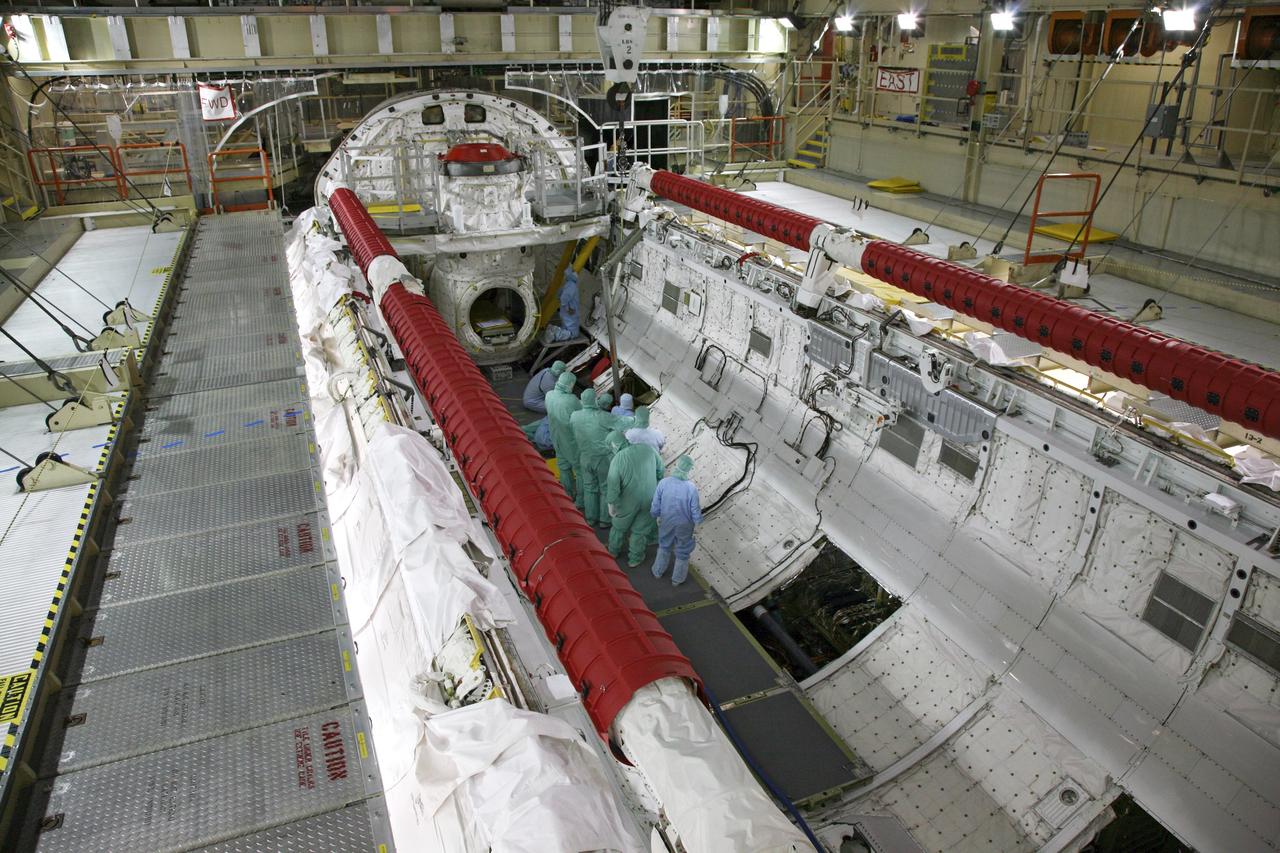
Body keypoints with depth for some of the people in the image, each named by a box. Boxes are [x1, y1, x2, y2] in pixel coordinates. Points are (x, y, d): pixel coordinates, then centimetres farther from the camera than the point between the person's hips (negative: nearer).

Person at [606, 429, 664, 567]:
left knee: (620, 525, 25)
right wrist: (656, 489, 14)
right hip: (649, 499, 2)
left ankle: (614, 551, 46)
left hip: (628, 501, -2)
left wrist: (611, 505, -4)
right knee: (640, 529, 22)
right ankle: (634, 558, 37)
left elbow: (613, 486, -19)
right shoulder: (648, 449, -13)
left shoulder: (617, 460, -24)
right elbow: (660, 470, -1)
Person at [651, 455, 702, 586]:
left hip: (666, 524, 2)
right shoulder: (691, 488, -30)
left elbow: (655, 508, -11)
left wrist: (657, 516, 8)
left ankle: (658, 571, 49)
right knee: (682, 552, 23)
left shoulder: (663, 483, -24)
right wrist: (699, 511, 3)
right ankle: (677, 579, 41)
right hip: (684, 526, -2)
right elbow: (696, 513, -19)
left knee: (664, 546, 30)